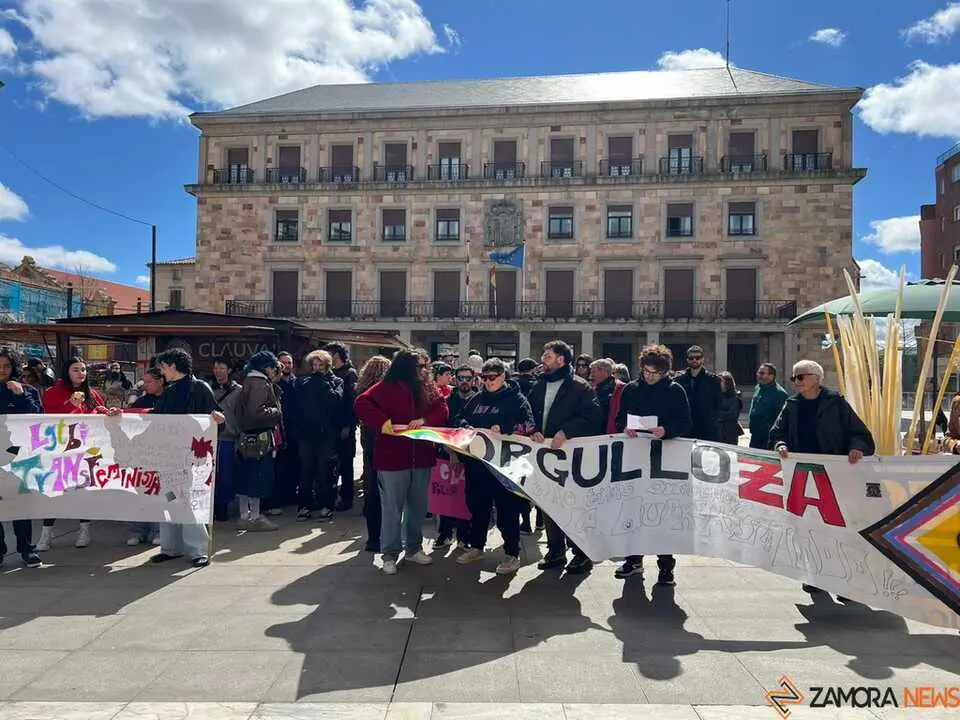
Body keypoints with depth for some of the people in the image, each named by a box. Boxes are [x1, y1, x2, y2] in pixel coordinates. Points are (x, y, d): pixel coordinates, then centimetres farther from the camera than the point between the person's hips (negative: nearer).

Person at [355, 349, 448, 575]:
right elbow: (362, 404, -17)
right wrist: (385, 424, -24)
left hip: (421, 457, 6)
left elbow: (442, 410, 3)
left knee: (418, 507, 16)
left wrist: (424, 420, -15)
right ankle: (390, 555, 17)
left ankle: (413, 549, 32)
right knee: (392, 509, 3)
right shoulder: (387, 388, -8)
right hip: (392, 459, -6)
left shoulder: (428, 390, 9)